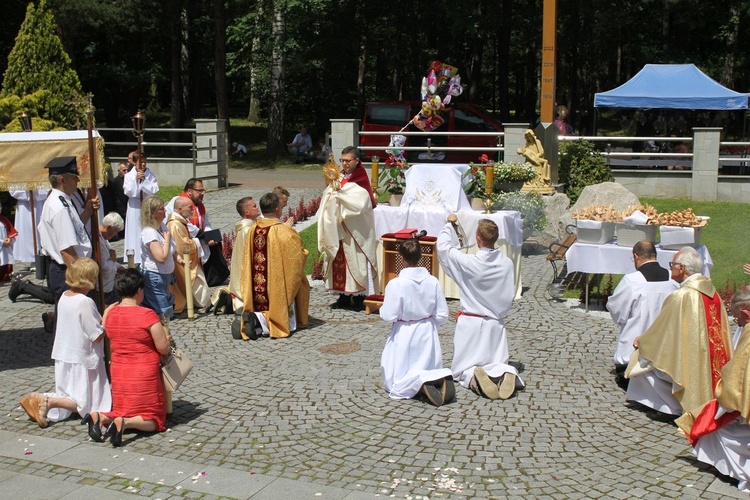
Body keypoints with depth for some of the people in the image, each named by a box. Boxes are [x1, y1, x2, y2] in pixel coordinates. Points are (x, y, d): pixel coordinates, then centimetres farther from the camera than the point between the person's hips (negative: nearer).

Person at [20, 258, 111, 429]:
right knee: (84, 403, 4)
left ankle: (36, 398, 1)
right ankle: (49, 401, -13)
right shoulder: (85, 302, -22)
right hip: (82, 360, -8)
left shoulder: (64, 296, 4)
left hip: (63, 359, 8)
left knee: (67, 397, 22)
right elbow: (97, 336, -19)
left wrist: (102, 318, 10)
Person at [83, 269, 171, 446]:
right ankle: (124, 423, -23)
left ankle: (100, 417, -9)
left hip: (118, 374, 6)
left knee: (121, 412, 23)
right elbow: (163, 348, -13)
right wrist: (166, 338, 8)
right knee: (153, 420, 6)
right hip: (145, 376, -5)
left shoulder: (109, 312, 2)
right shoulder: (147, 315, -15)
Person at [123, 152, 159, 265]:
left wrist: (144, 180, -17)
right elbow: (128, 191, -9)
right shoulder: (129, 175, -1)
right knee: (135, 232, 2)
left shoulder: (150, 175, 1)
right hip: (134, 208, 0)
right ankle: (135, 259, 7)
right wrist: (136, 179, -18)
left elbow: (154, 190, -8)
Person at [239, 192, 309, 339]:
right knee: (289, 322, 6)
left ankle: (253, 319, -11)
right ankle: (260, 320, -20)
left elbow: (247, 262, 10)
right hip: (279, 288, -5)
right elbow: (299, 256, -7)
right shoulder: (284, 232, -15)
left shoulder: (252, 231, 2)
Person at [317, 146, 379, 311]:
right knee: (340, 260, 8)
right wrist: (333, 187, -9)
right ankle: (344, 296, 15)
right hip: (339, 229, 6)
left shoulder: (361, 181, -9)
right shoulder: (340, 177, 10)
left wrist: (340, 191, -19)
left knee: (355, 261, -3)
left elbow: (360, 204, -22)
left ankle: (359, 297, 4)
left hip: (355, 231, -6)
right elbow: (328, 199, 10)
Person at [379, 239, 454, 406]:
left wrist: (382, 309, 6)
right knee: (429, 368, 23)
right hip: (427, 332, 4)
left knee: (396, 381, 9)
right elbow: (442, 315, -1)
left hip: (403, 335, -4)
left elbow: (389, 316, -16)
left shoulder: (396, 284, -19)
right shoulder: (433, 281, -6)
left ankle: (419, 382, -24)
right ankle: (441, 379, -13)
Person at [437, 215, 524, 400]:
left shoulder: (468, 263, -18)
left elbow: (443, 247, -2)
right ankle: (506, 373, -21)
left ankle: (474, 377, -26)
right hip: (495, 324, 3)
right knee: (496, 362, 15)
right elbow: (509, 296, 1)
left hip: (470, 322, -3)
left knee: (461, 369, 9)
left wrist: (449, 224, 13)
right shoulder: (507, 264, -7)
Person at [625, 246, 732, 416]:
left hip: (689, 367, -8)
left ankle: (678, 407, 8)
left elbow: (661, 330, -9)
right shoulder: (713, 293, 4)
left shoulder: (681, 297, -19)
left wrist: (641, 341, 11)